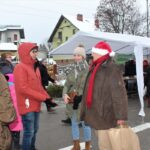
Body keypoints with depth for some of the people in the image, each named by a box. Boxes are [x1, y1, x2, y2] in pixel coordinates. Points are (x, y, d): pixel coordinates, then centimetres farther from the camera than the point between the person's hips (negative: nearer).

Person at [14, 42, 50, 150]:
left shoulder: (34, 67, 15)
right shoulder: (20, 67, -13)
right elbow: (22, 88, -20)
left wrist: (47, 97, 3)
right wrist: (42, 97, -17)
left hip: (36, 104, 9)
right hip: (27, 105, -9)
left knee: (34, 130, 17)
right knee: (29, 132, -4)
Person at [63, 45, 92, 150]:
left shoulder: (89, 70, -8)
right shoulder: (72, 71, 10)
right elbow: (67, 85, 8)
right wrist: (65, 94, -11)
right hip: (72, 101, 6)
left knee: (85, 124, 3)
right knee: (74, 123, 14)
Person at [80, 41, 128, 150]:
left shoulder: (112, 69, -15)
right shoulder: (95, 68, 12)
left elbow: (119, 93, -20)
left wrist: (121, 116, -22)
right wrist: (85, 111, 22)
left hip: (106, 115, -9)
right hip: (97, 115, 9)